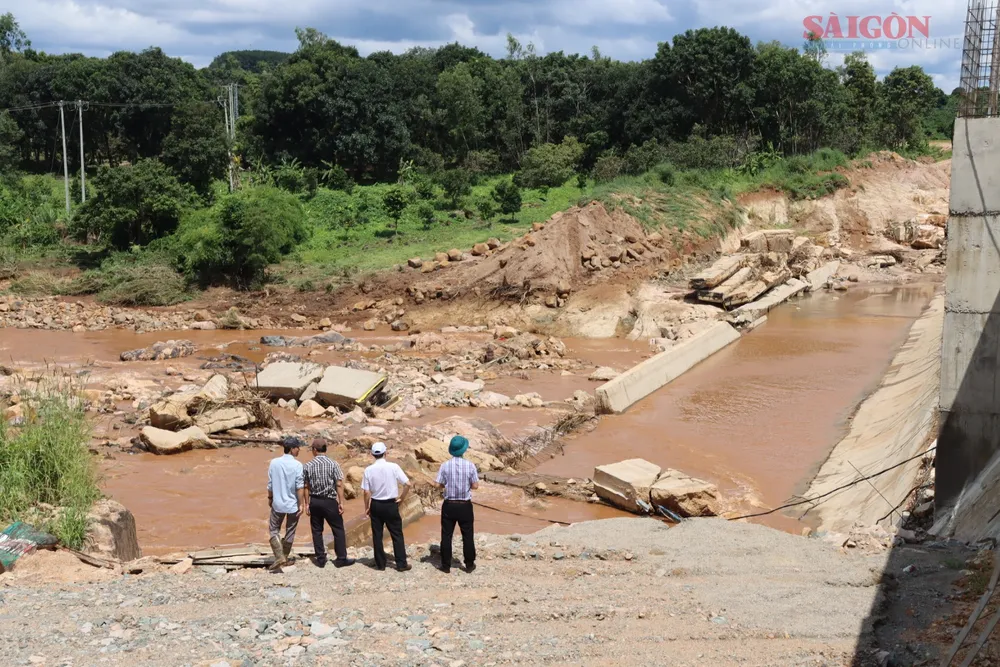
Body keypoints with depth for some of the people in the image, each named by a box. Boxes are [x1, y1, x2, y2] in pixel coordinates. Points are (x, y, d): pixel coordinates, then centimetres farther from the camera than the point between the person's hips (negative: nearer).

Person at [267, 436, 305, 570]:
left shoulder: (274, 462, -5)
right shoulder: (297, 465, -14)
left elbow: (270, 483, 1)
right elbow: (299, 487, -14)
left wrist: (270, 498, 17)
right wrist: (301, 504, -7)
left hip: (278, 503, 1)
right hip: (293, 504, -1)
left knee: (274, 530, 13)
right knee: (290, 532, 15)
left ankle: (279, 556, -2)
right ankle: (285, 557, 25)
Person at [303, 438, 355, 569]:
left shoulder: (308, 466, -2)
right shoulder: (333, 464, -8)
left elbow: (306, 486, 2)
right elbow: (339, 485, -9)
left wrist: (307, 503, 9)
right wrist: (341, 502, -5)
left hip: (314, 501, 2)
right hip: (330, 501, -2)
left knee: (317, 531, 12)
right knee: (338, 530, 7)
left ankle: (321, 559, 14)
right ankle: (341, 559, 8)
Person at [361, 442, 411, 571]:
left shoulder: (368, 470, -6)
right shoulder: (393, 467, -10)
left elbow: (366, 492, -5)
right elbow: (407, 484, -10)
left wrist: (367, 508, 8)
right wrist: (401, 499, 4)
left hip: (375, 505, 1)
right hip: (391, 505, -1)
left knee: (377, 535, 11)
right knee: (397, 534, 7)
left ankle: (380, 564, 16)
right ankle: (401, 564, 9)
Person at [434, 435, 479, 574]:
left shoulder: (445, 465, -8)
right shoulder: (470, 465, -9)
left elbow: (439, 485, -5)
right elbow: (475, 486, -5)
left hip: (449, 505, 0)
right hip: (465, 505, 0)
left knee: (446, 536, 10)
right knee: (468, 536, 12)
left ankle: (446, 566, 14)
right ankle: (469, 565, 19)